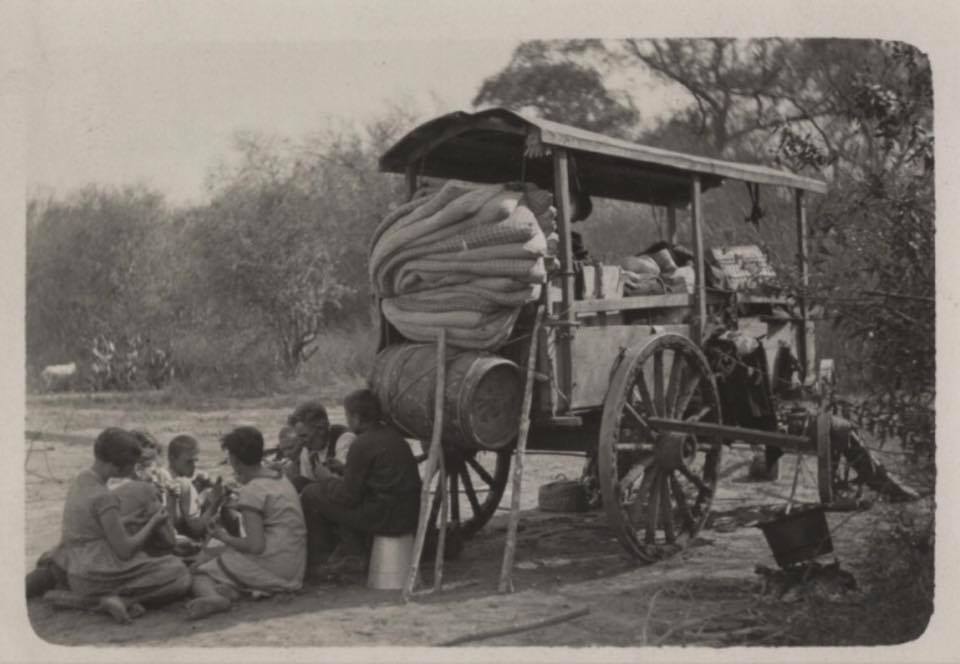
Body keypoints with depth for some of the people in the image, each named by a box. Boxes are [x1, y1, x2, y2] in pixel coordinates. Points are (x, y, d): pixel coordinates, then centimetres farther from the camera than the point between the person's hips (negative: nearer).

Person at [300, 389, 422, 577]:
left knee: (311, 495, 4)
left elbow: (349, 497, -12)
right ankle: (353, 553, 20)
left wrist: (329, 478, 7)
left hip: (385, 518, -9)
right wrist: (338, 474, 20)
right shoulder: (393, 435, 12)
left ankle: (317, 561, 14)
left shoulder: (362, 445, -15)